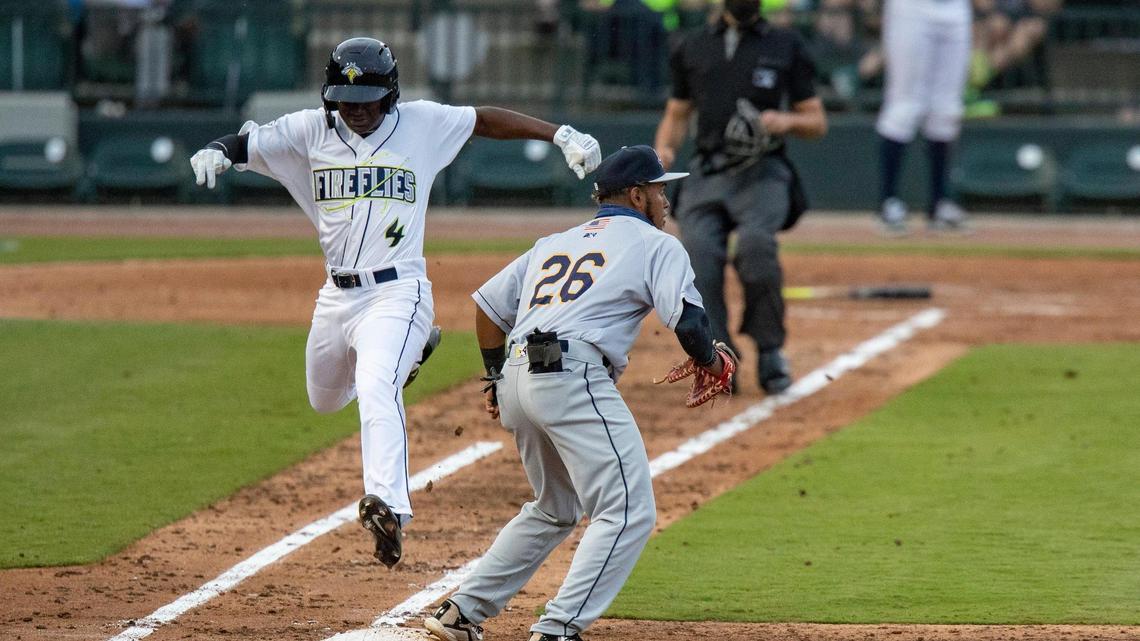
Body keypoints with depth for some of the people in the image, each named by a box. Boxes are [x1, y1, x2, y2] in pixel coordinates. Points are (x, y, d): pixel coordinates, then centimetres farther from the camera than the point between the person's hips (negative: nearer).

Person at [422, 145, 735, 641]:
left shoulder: (554, 243, 27)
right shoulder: (655, 245, 7)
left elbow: (487, 303, 26)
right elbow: (688, 321, -6)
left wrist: (497, 377, 33)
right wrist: (713, 363, 13)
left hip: (517, 377, 8)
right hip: (574, 379, -8)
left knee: (556, 509, 25)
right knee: (629, 512, -8)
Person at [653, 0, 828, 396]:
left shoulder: (786, 47, 13)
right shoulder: (693, 48, 19)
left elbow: (817, 122, 13)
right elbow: (676, 116, 22)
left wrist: (787, 122, -10)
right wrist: (663, 150, 0)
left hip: (762, 174, -2)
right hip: (706, 175, 2)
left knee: (755, 243, -31)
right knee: (698, 253, -24)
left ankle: (770, 351, -17)